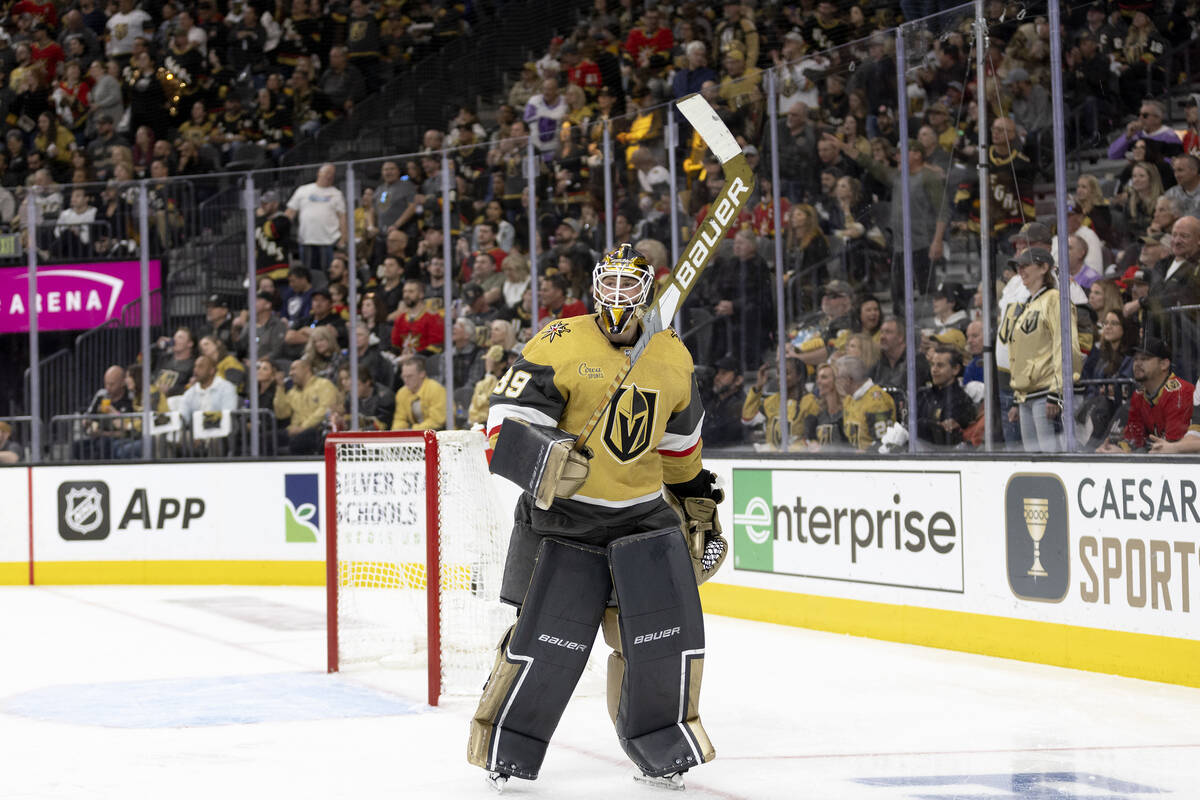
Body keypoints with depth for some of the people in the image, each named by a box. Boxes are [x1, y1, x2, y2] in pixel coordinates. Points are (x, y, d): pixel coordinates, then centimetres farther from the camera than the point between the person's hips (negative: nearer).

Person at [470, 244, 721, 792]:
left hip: (643, 513, 4)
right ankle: (499, 745, 9)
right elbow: (508, 420, -15)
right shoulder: (563, 344, -10)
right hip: (564, 512, -4)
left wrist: (698, 502, 25)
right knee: (547, 634, -7)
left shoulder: (673, 359, 7)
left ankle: (663, 749, 13)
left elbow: (680, 443, 22)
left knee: (669, 622, -4)